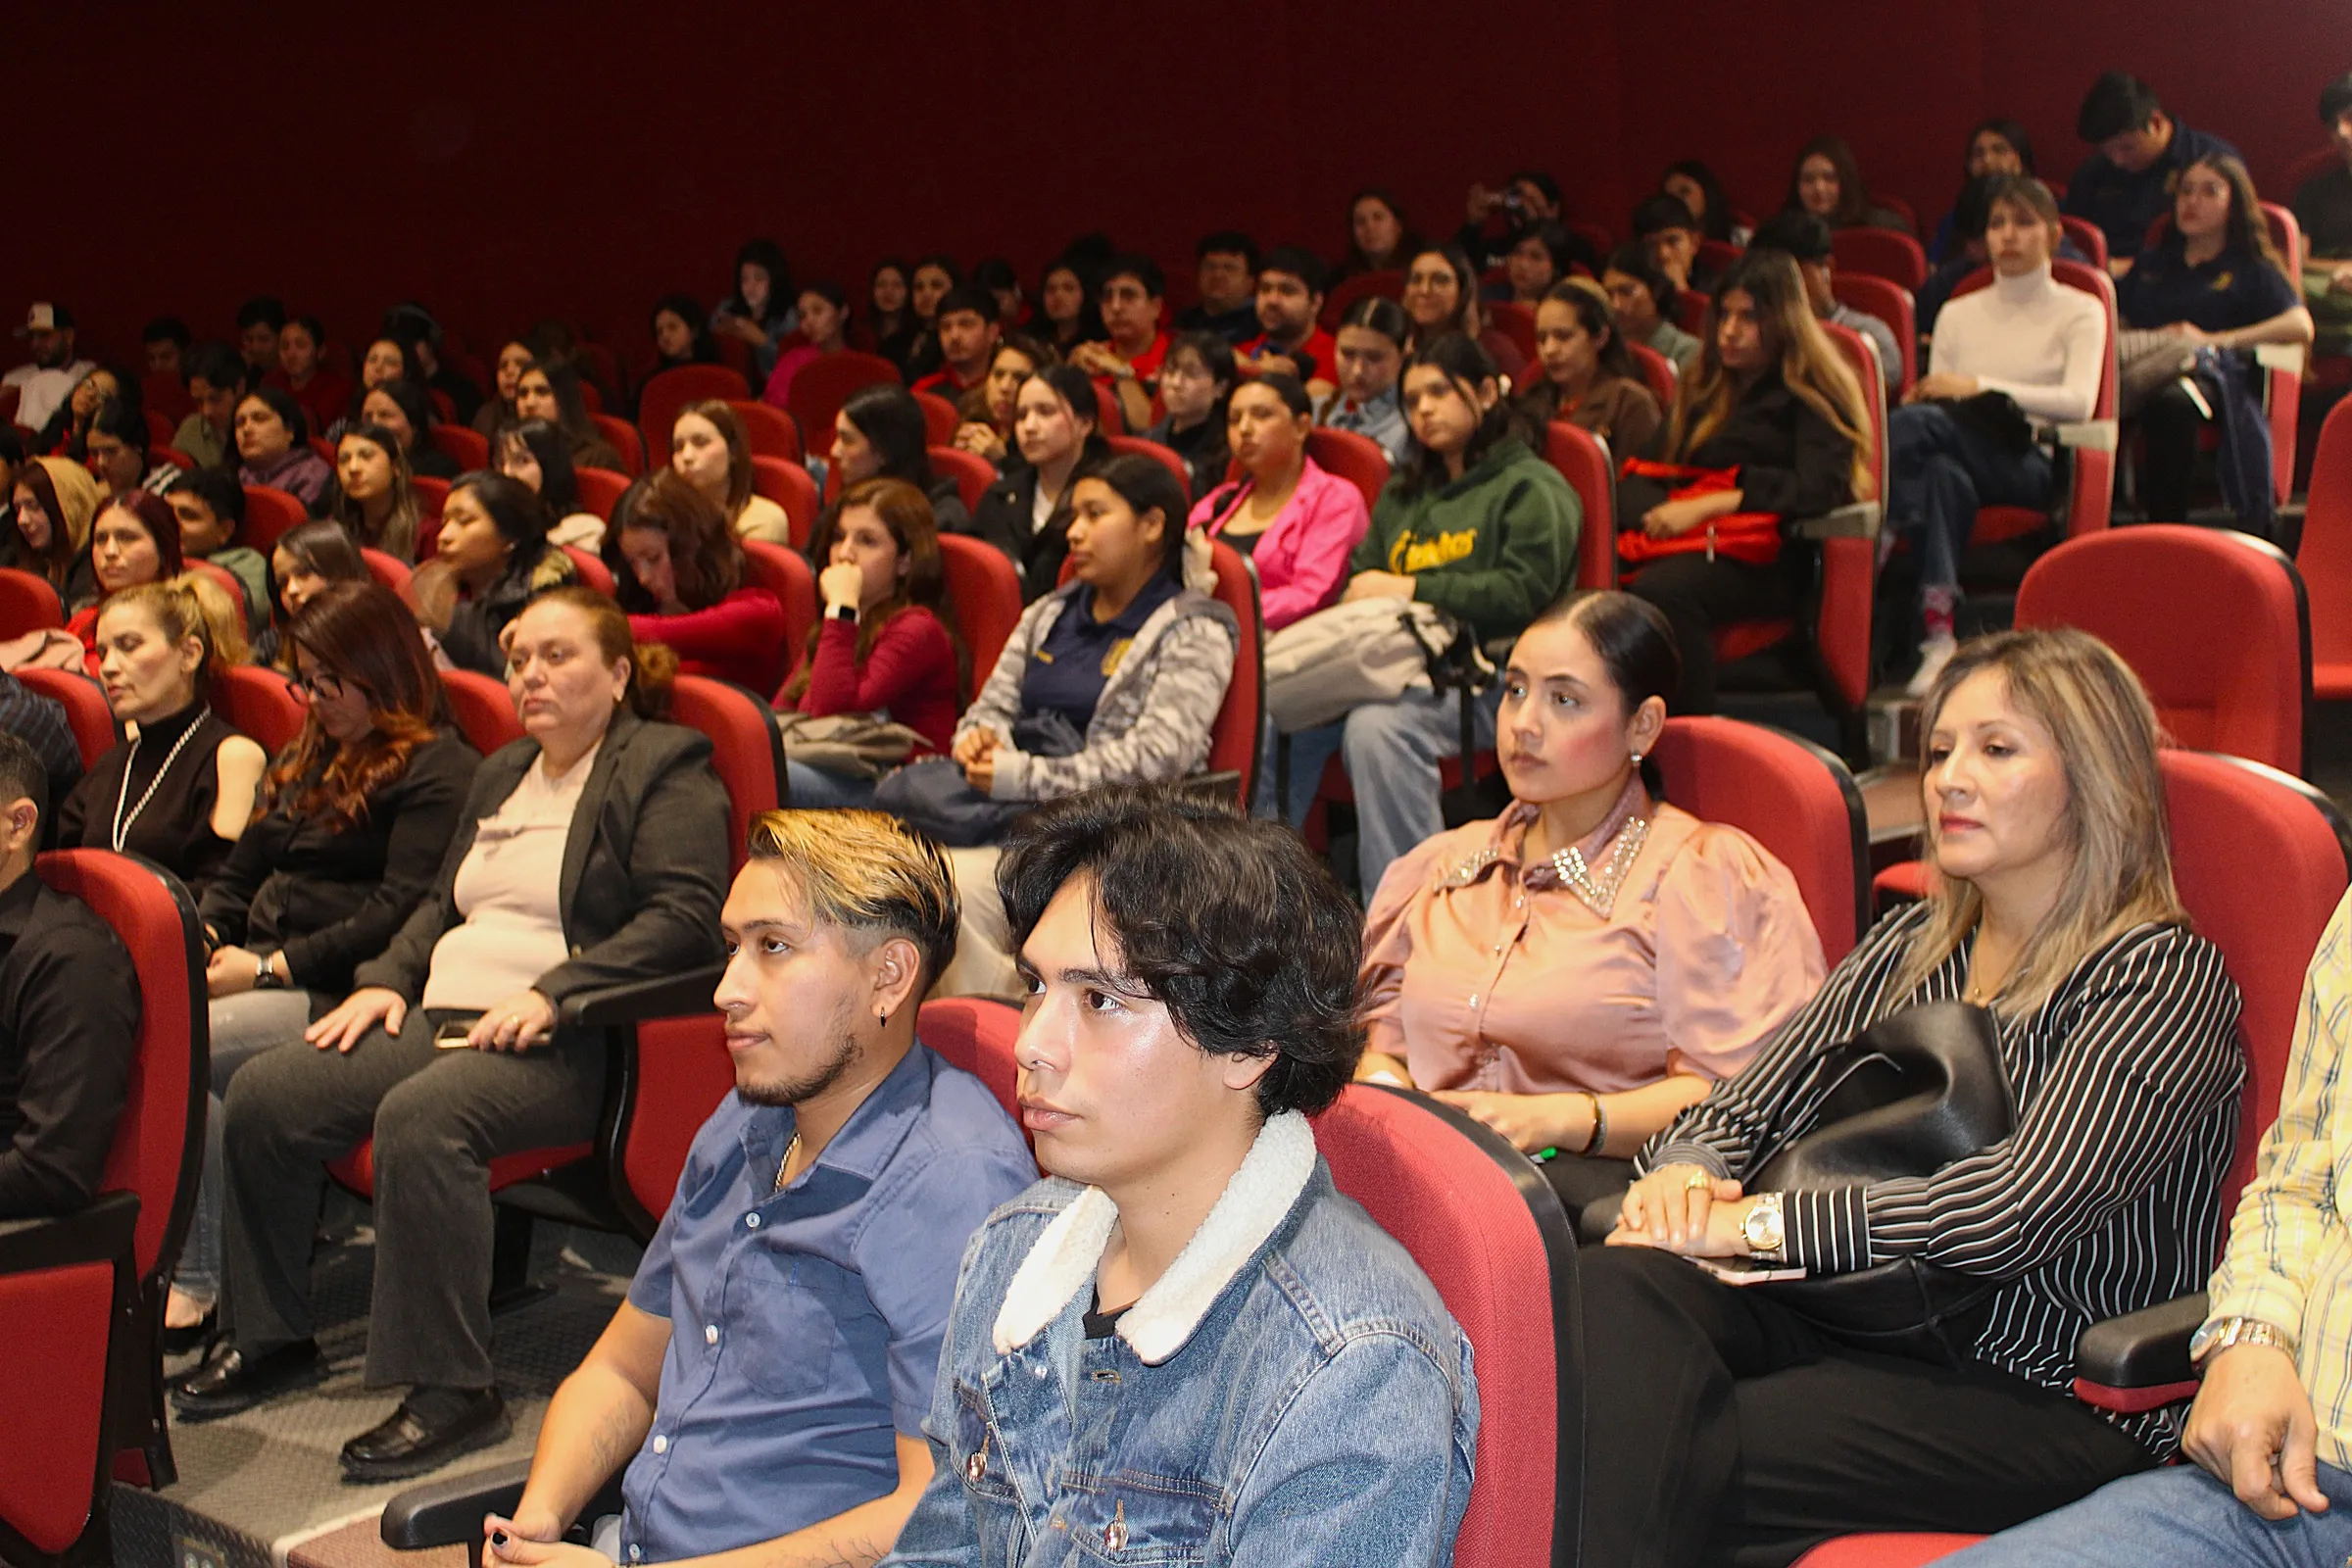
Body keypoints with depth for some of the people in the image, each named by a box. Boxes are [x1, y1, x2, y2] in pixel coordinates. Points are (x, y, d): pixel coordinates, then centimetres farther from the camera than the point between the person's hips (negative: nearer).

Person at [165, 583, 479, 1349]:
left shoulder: (438, 770, -4)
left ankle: (194, 1285, -18)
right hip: (261, 967, 8)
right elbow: (241, 872, 25)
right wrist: (205, 933, 4)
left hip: (339, 991, -8)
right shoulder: (308, 758, 25)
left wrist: (274, 967, -15)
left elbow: (398, 914, -13)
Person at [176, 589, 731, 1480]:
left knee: (421, 1116, -35)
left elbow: (685, 916, -14)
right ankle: (267, 1336, 8)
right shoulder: (501, 774, 25)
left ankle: (449, 1390, -28)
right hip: (443, 1018, 8)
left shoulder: (666, 769, -2)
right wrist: (389, 978, 11)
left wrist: (552, 991, -22)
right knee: (264, 1092, -8)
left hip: (567, 1042, -8)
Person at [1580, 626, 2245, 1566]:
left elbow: (2022, 1211, -17)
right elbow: (1750, 1102, 16)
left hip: (2042, 1392, -6)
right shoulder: (1911, 945, 19)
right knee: (1610, 1292, -28)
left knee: (1679, 1472, -33)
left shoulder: (2163, 977, -3)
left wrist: (1751, 1222, -17)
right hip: (1847, 1321, 6)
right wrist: (1686, 1172, -10)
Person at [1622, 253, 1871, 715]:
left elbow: (1821, 488, -8)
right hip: (1687, 540, 6)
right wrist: (1660, 511, -4)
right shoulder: (1703, 386, 27)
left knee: (1662, 590, -39)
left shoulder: (1811, 391, 7)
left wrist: (1708, 505, -13)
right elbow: (1652, 469, 22)